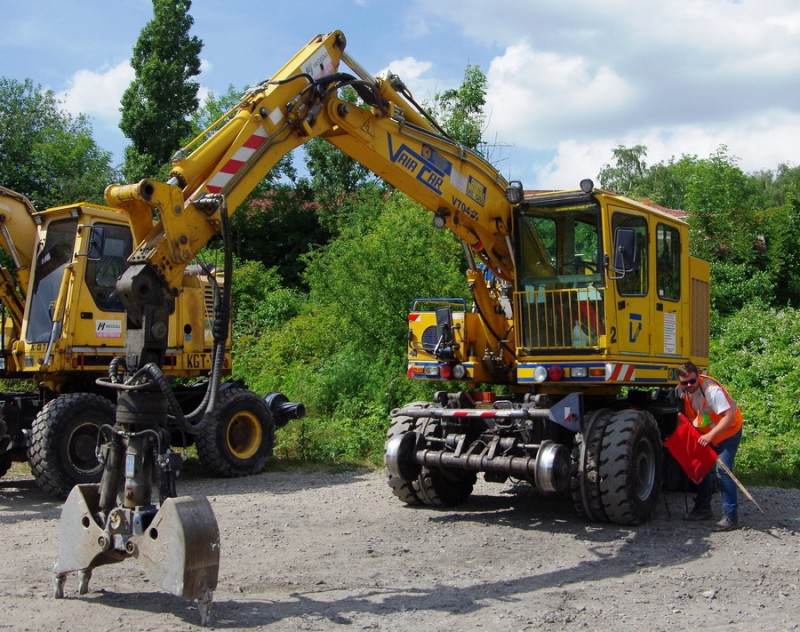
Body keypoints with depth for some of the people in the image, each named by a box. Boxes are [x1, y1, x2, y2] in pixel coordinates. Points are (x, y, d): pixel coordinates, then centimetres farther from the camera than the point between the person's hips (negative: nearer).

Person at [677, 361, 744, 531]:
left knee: (723, 471, -16)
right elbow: (684, 413, 8)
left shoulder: (712, 390, -32)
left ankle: (731, 516, -11)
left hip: (728, 431, -7)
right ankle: (703, 509, 24)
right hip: (706, 434, 8)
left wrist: (710, 435, -42)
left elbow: (729, 416, -36)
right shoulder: (681, 390, -9)